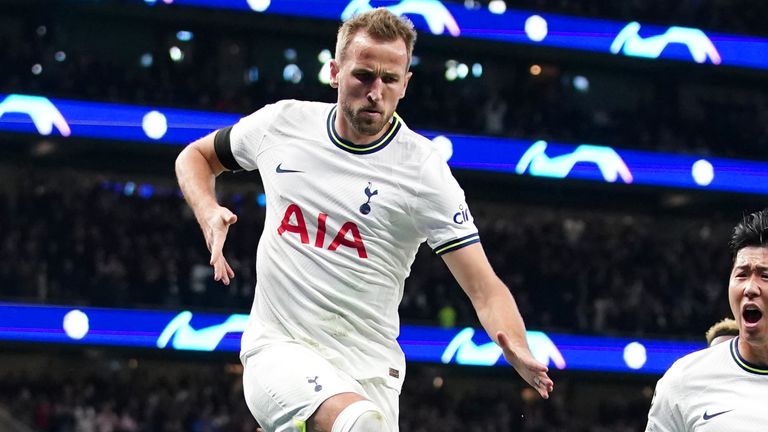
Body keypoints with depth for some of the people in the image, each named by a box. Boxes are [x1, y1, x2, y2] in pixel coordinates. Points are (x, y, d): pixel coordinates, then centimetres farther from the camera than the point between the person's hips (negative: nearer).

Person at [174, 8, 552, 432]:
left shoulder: (424, 170, -7)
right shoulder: (282, 122, 1)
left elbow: (485, 289, -11)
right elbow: (196, 156, 20)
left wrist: (517, 351, -30)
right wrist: (208, 213, -1)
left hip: (369, 367, 2)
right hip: (277, 348, -1)